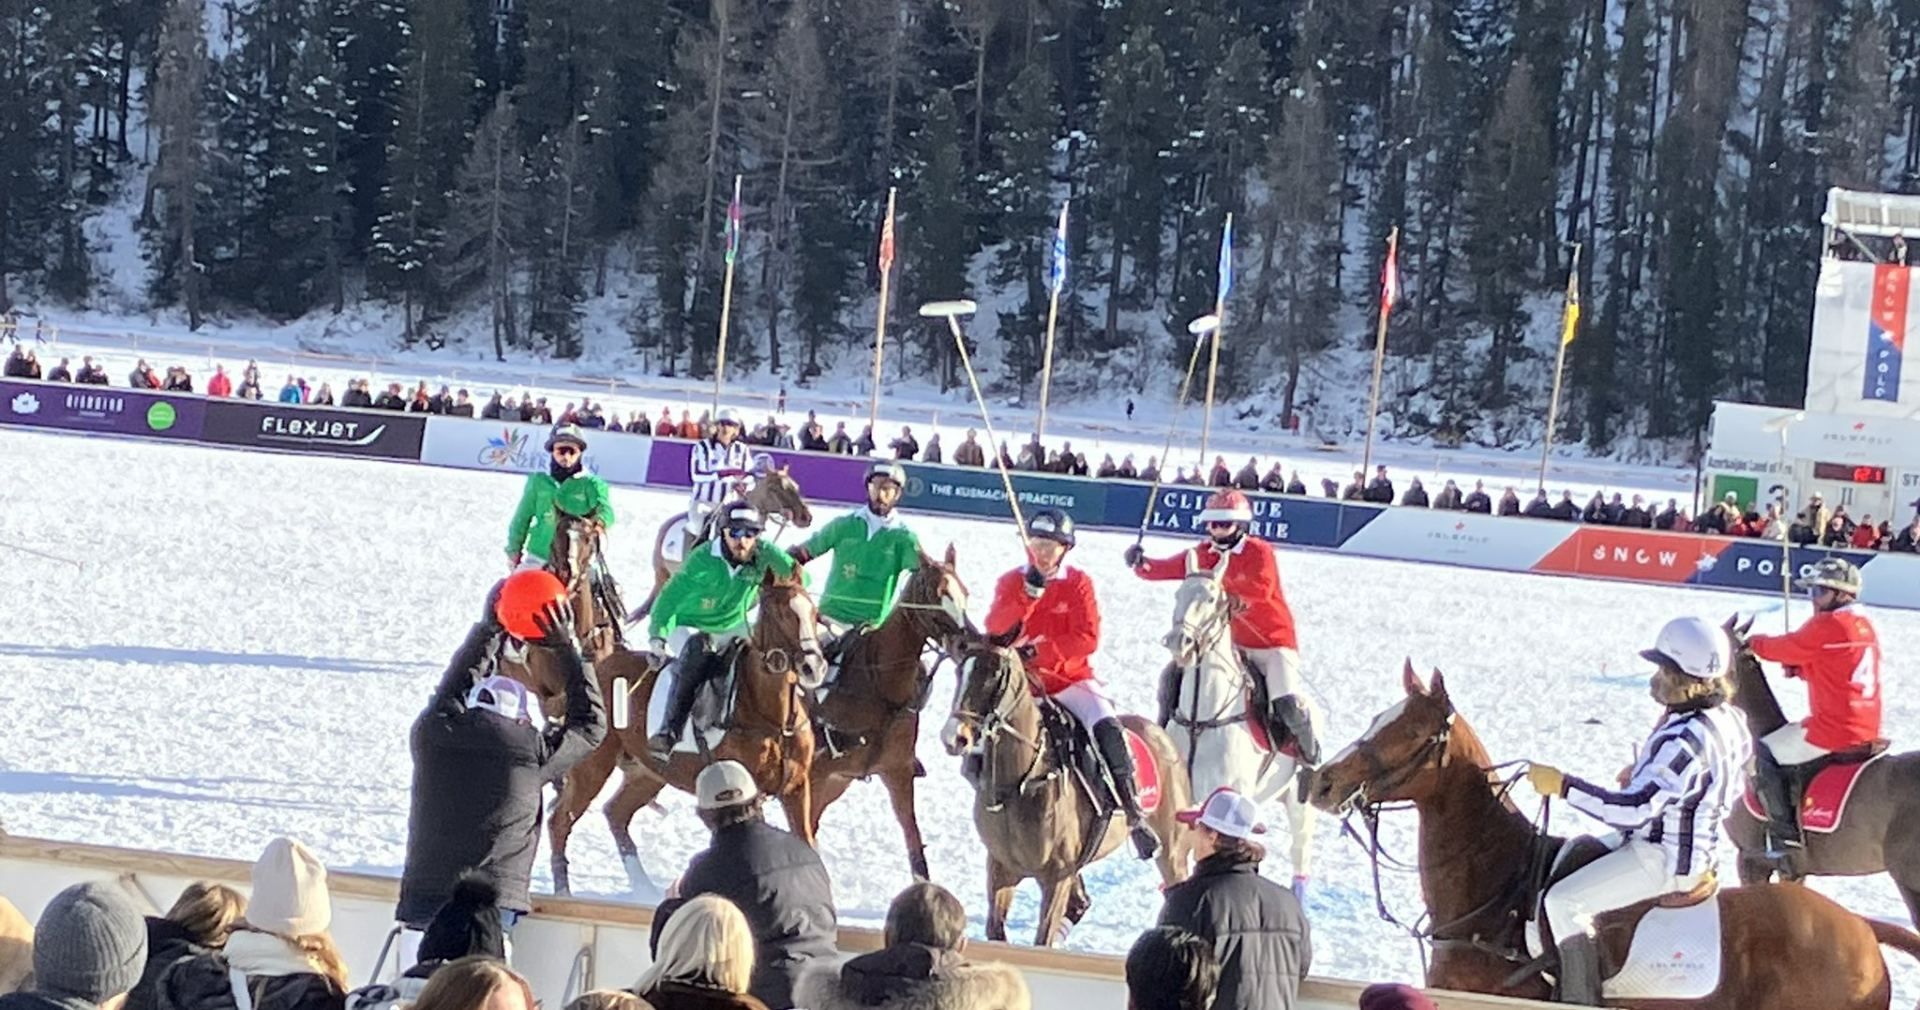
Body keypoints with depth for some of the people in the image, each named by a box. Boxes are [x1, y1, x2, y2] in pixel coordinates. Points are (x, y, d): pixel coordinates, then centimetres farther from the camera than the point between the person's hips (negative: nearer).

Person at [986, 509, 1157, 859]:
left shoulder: (1078, 583, 1)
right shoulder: (1011, 582, 4)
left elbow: (1087, 639, -10)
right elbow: (996, 631, -13)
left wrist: (1040, 651, -19)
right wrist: (1028, 593, -24)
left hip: (1070, 678, -2)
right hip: (1022, 682, 2)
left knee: (1107, 728, -25)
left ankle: (1132, 812, -19)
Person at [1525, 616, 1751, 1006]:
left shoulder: (1683, 741, -31)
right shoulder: (1728, 720, 0)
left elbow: (1634, 810, -33)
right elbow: (1731, 787, 17)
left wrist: (1562, 785, -28)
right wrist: (1643, 774, 14)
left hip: (1664, 860, -11)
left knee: (1564, 900, -13)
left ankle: (1581, 1000, -9)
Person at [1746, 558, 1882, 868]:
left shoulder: (1825, 624, -14)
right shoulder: (1865, 626, 14)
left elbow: (1785, 648, -4)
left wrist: (1754, 642, 14)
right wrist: (1800, 667, 8)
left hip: (1833, 730, -9)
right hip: (1867, 731, 9)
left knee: (1763, 757, 1)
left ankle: (1785, 836, -7)